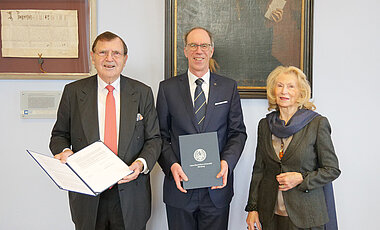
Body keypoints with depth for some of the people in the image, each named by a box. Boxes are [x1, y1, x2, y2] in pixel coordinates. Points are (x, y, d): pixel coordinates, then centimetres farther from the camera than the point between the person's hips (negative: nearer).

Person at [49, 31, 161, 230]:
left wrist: (141, 163, -15)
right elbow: (59, 135, 9)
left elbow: (153, 138, 4)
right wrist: (64, 151, -13)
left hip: (130, 194, 0)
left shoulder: (142, 93, 2)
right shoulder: (73, 92, 2)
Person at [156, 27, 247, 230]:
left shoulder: (229, 87, 6)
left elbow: (238, 132, 5)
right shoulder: (167, 88, 3)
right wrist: (171, 165, -13)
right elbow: (161, 135, 3)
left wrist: (227, 161, -12)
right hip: (180, 184, 0)